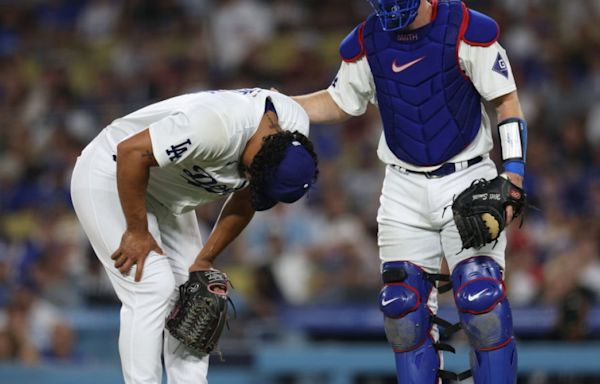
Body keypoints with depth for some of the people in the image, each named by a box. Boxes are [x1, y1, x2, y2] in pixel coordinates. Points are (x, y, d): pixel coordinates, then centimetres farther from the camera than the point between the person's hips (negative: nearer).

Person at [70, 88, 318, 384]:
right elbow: (131, 151, -34)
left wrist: (205, 259, 0)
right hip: (110, 175, -8)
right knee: (154, 288, -17)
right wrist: (137, 232, -25)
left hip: (164, 191, 8)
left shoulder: (294, 131, -14)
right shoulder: (218, 127, -39)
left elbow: (245, 200, 2)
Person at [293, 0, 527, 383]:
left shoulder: (468, 31, -14)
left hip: (466, 179, -4)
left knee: (482, 300, -16)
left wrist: (511, 177, -15)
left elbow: (507, 102, -8)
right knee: (403, 306, -1)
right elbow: (341, 103, 17)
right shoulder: (366, 43, 0)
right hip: (404, 189, 4)